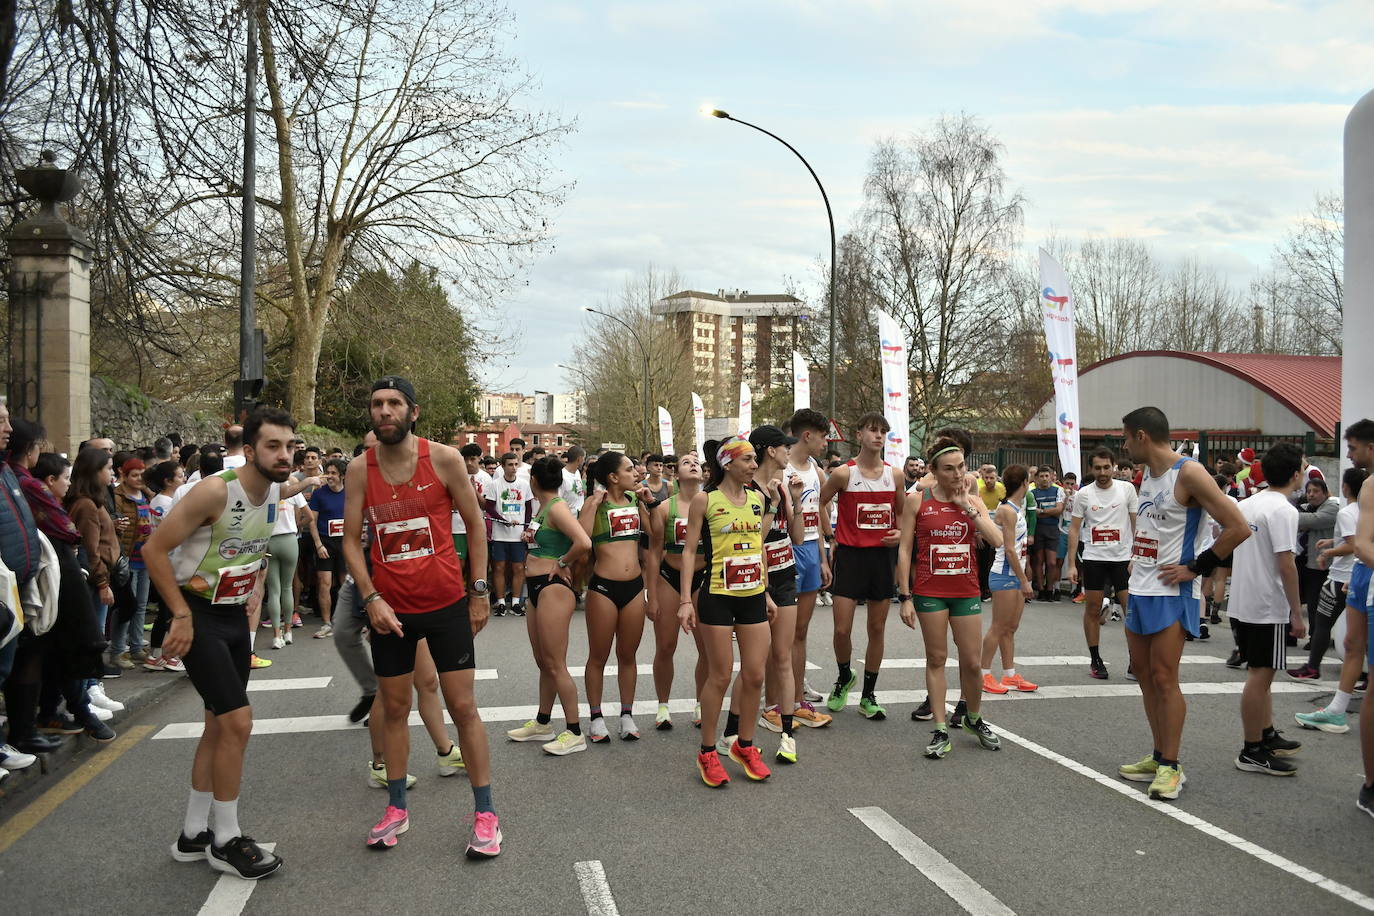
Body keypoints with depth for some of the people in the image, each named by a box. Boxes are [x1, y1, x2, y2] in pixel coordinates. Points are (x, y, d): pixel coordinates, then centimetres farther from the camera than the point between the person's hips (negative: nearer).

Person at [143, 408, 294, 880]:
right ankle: (226, 840, 4)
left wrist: (255, 589, 12)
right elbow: (154, 549, -19)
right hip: (199, 617, -8)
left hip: (235, 616, 8)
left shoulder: (274, 492, 2)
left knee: (219, 726, 14)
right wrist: (182, 615, -19)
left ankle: (194, 834, 28)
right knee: (238, 721, -12)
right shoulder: (215, 491, -22)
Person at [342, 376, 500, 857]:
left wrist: (479, 592, -1)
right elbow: (351, 540, 2)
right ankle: (396, 808, 26)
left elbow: (474, 525, 0)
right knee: (394, 708, 12)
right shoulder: (360, 469, -1)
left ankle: (485, 814, 10)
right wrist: (371, 598, -10)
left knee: (463, 706, 1)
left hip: (446, 603, -2)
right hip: (389, 609, 3)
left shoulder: (444, 459, -7)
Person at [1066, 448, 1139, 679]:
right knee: (1093, 610, 4)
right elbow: (1074, 529, 3)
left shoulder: (1127, 489, 0)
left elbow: (1137, 524, 3)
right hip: (1093, 558, 1)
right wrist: (1071, 564, -2)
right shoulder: (1083, 494, 0)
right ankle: (1095, 660, 15)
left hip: (1123, 558, 0)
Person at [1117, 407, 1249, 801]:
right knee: (1144, 673, 12)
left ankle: (1171, 766, 3)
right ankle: (1159, 757, 22)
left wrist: (1196, 568, -15)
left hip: (1171, 593, -9)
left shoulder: (1188, 473, -16)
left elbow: (1238, 528, -20)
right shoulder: (1146, 473, 11)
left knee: (1164, 677, -6)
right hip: (1139, 589, 9)